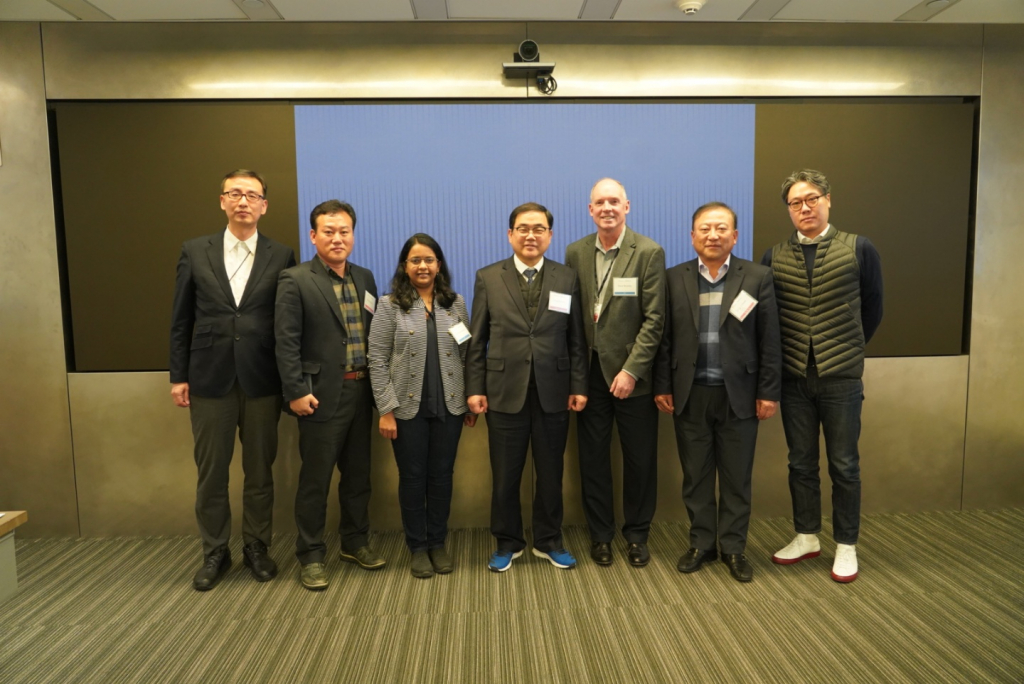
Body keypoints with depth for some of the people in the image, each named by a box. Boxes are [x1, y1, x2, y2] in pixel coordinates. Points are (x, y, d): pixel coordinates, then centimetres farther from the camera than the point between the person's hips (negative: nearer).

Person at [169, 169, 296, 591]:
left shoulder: (281, 257, 1)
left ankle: (257, 548, 26)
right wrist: (178, 376, 3)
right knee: (211, 473, 10)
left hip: (261, 382, -1)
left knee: (259, 471, 10)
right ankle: (215, 552, 26)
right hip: (209, 379, 1)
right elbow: (181, 320, 7)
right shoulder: (195, 252, 5)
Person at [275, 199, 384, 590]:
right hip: (322, 394, -5)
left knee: (358, 474, 15)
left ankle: (355, 542, 31)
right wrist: (297, 392, -15)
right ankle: (311, 556, 19)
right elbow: (287, 342, -10)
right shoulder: (295, 280, -7)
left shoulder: (364, 279, 11)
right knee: (315, 480, 5)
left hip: (361, 392, 6)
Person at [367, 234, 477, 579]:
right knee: (413, 477, 8)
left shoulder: (455, 302, 6)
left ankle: (438, 543, 26)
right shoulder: (390, 305, -3)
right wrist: (386, 410, -10)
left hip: (450, 406, 2)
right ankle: (418, 547, 23)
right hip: (407, 407, -2)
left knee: (442, 476, 10)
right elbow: (377, 360, -5)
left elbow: (466, 354, 7)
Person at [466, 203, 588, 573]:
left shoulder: (567, 278, 5)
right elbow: (477, 340, 2)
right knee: (505, 474, 9)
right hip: (505, 391, -1)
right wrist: (475, 388, -3)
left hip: (553, 392, 1)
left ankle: (549, 541, 30)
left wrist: (578, 386, -2)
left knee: (550, 472, 12)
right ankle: (507, 542, 28)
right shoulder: (488, 278, 3)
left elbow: (576, 339, 3)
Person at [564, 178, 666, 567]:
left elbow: (654, 319, -9)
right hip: (590, 372, 3)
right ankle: (600, 534, 26)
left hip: (632, 374, -2)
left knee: (640, 459, 8)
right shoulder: (575, 253, 4)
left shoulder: (649, 253, -6)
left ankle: (637, 535, 27)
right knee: (593, 458, 10)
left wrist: (631, 370, -15)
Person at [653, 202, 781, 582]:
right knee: (695, 476, 10)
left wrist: (769, 392, -5)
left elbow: (769, 340, -1)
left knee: (737, 477, 9)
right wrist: (662, 386, 0)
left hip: (738, 394, -1)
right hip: (689, 395, 1)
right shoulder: (674, 279, 3)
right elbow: (665, 338, 3)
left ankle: (734, 548, 24)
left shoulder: (757, 278, 0)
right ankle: (701, 544, 25)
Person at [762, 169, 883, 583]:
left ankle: (846, 545, 23)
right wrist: (778, 360, 5)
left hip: (841, 378, -2)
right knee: (801, 462, 12)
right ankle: (806, 537, 29)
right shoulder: (774, 258, 1)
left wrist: (849, 350, 10)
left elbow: (872, 309, 6)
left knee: (844, 465, 8)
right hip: (794, 377, 2)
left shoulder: (859, 249, -3)